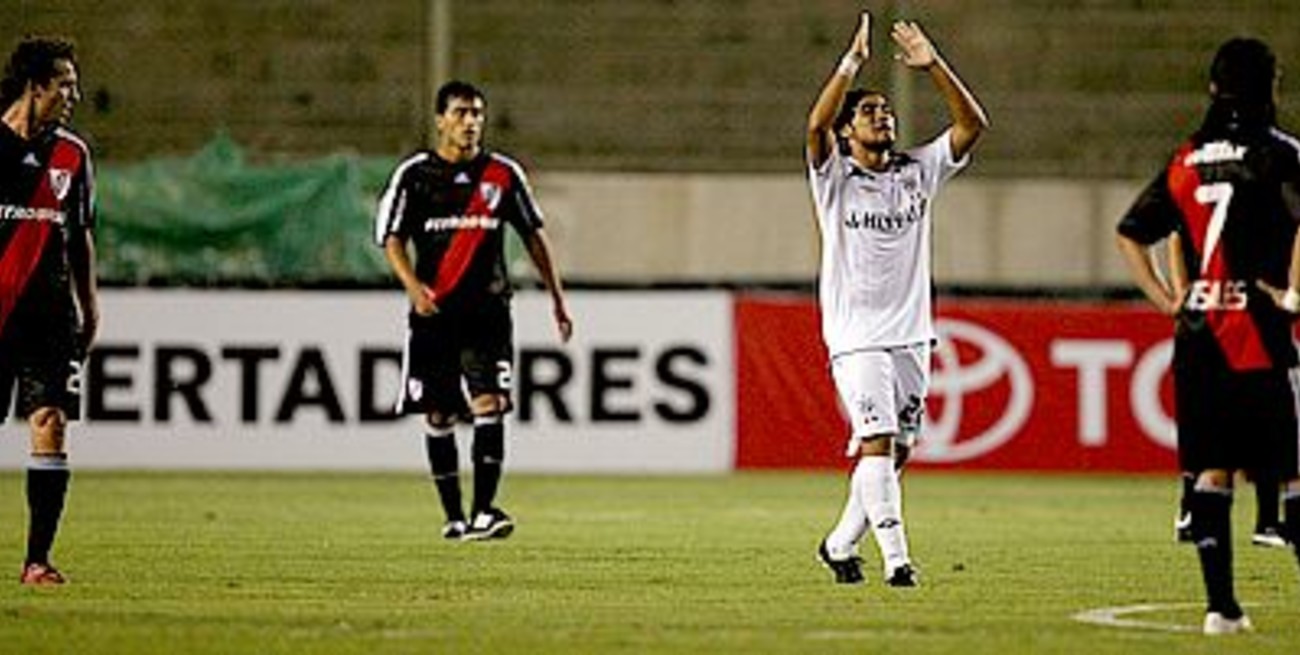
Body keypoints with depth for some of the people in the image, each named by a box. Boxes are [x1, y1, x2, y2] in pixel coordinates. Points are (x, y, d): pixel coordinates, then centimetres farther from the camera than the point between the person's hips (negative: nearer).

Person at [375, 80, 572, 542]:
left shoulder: (503, 174, 6)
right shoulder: (414, 174, 3)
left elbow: (533, 236, 14)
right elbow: (392, 238, 2)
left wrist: (557, 299, 13)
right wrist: (414, 286, -16)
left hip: (488, 310, 0)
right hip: (434, 313, 0)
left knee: (489, 405, -16)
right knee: (439, 418, 4)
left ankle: (484, 511, -20)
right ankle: (453, 516, 15)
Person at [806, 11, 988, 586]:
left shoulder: (917, 172, 10)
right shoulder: (835, 177, -1)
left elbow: (972, 125, 2)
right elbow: (816, 124, -20)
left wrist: (933, 66, -7)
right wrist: (853, 62, -23)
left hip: (911, 333, 5)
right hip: (857, 336, -5)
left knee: (894, 451, 8)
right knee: (877, 442, -17)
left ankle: (841, 544, 24)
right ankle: (895, 557, -22)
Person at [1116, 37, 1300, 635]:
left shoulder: (1185, 161, 11)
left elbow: (1129, 234, 16)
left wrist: (1165, 299, 14)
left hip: (1198, 335, 5)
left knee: (1212, 469, 8)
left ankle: (1221, 603, 5)